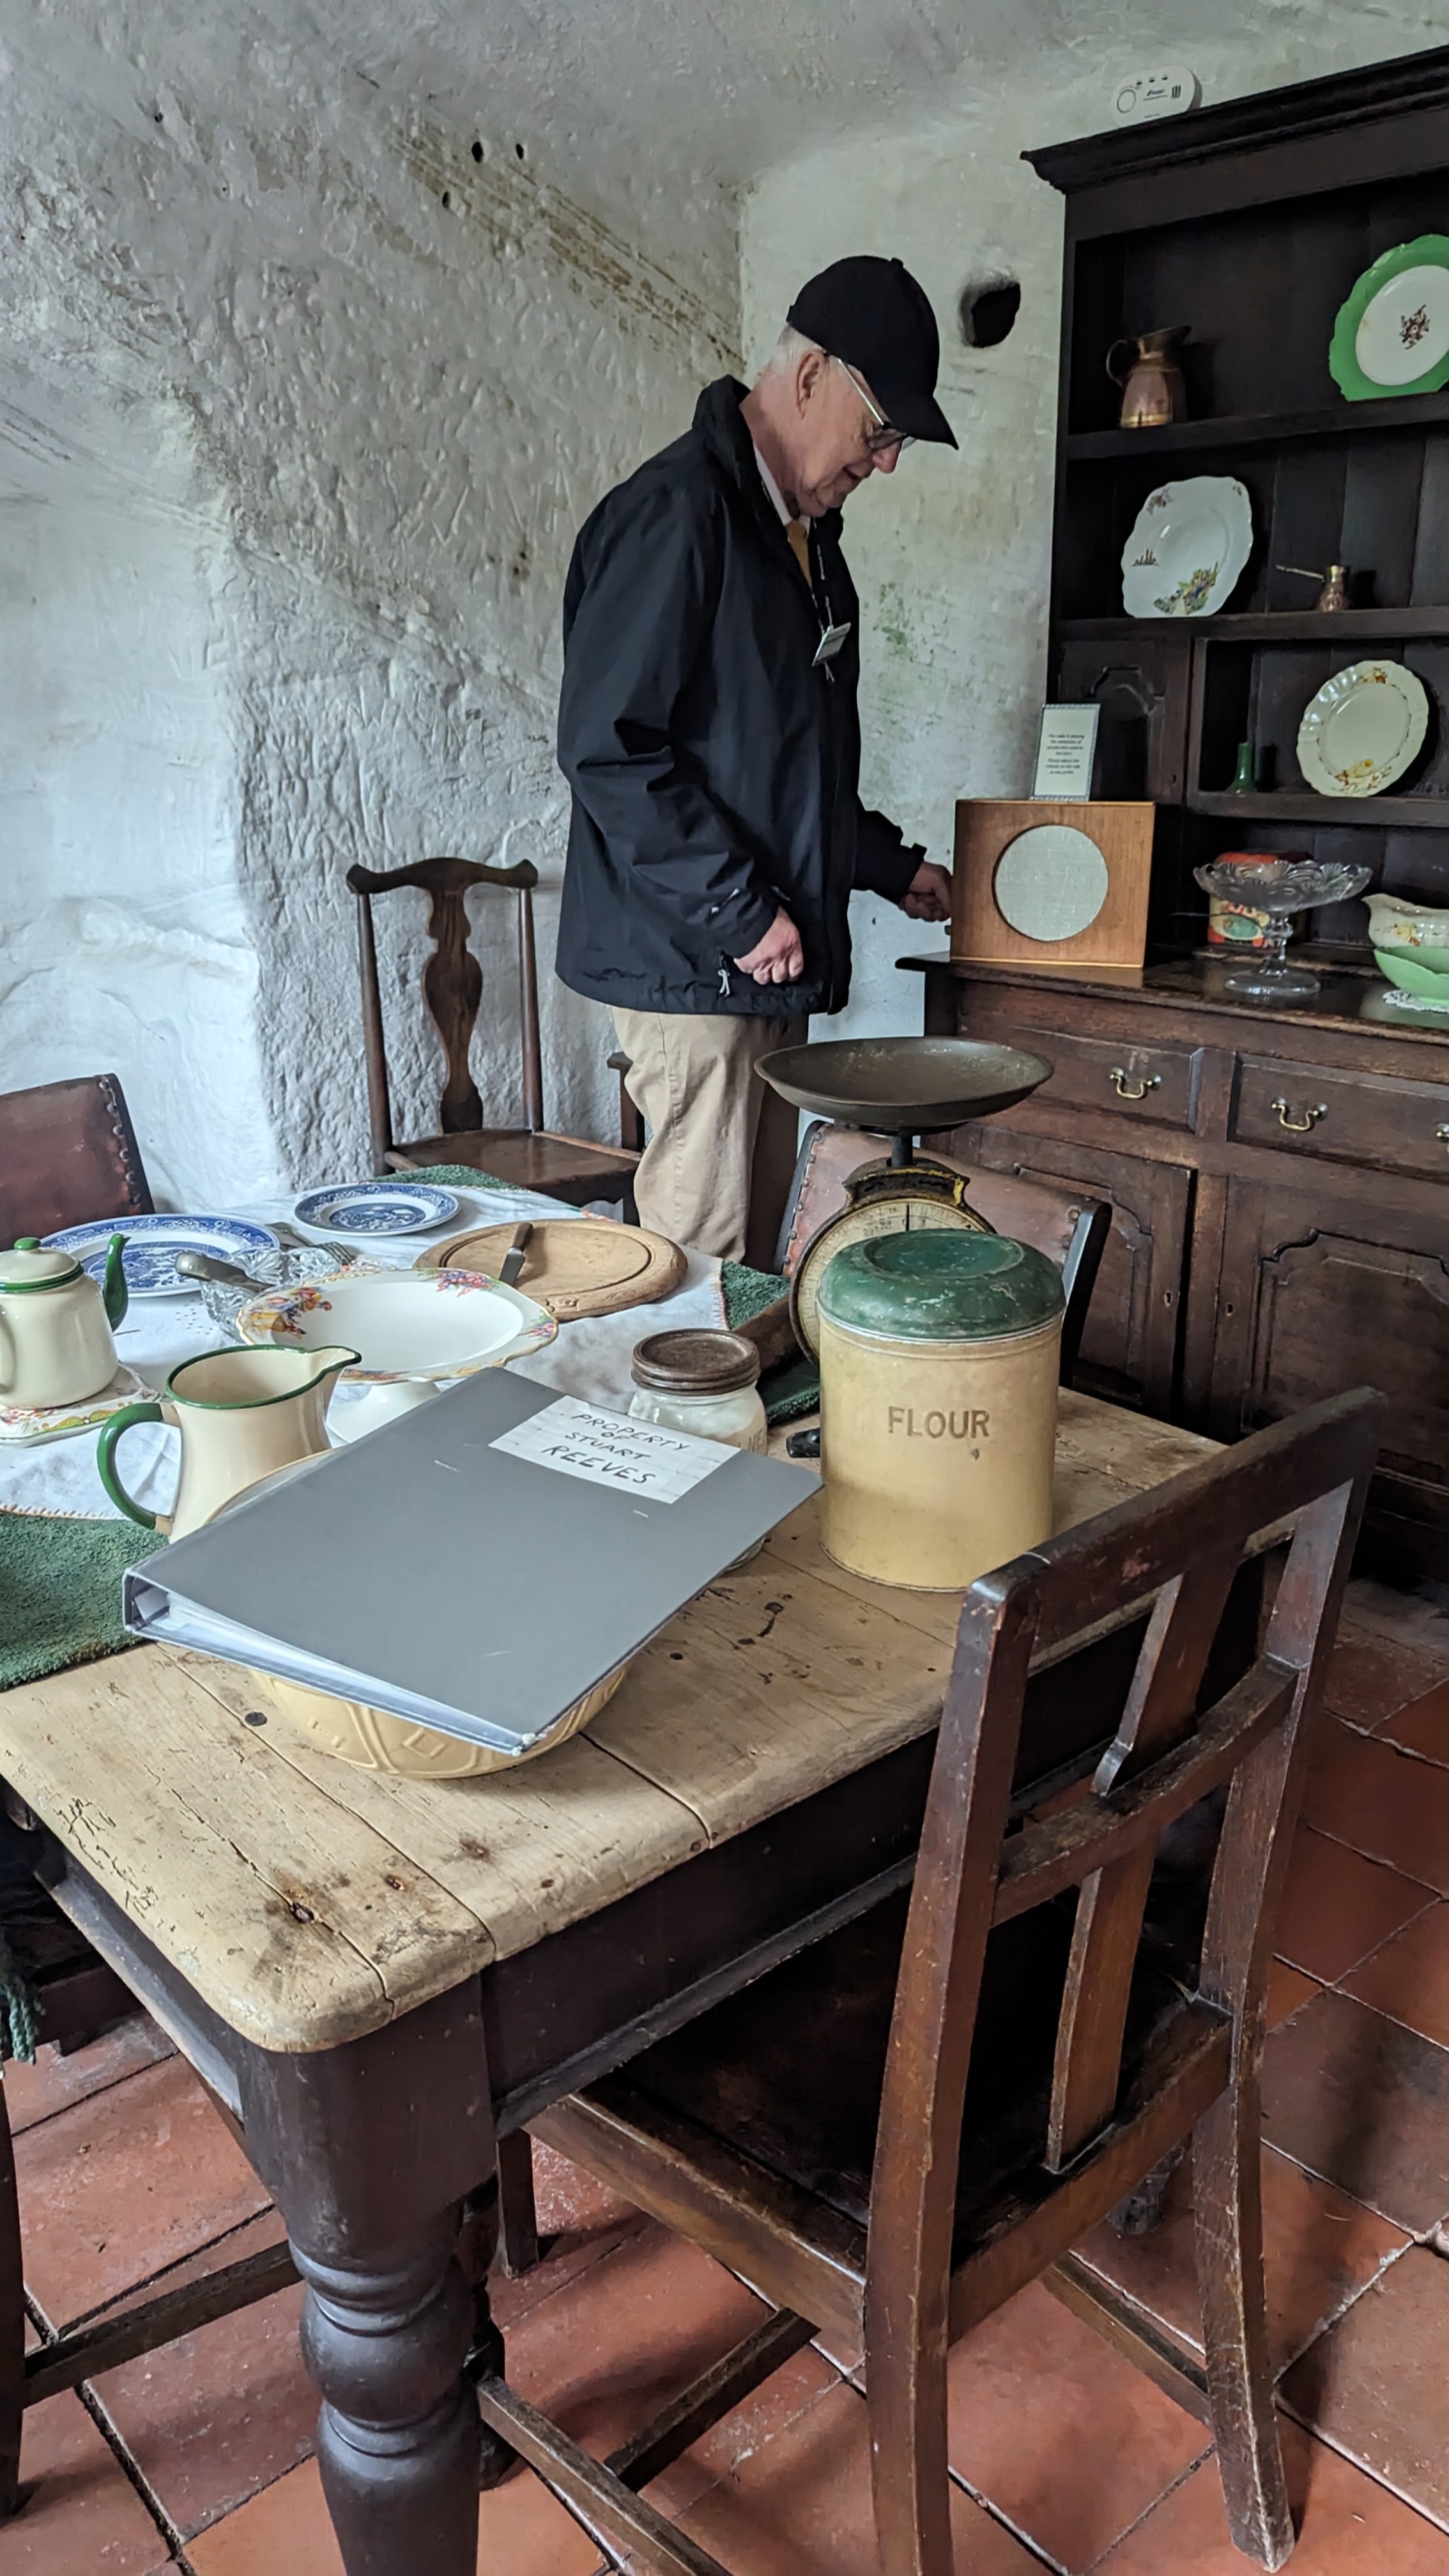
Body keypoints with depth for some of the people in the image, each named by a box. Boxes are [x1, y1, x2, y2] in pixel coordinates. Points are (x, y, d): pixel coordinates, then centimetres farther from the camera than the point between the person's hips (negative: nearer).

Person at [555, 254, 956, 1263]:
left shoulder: (806, 533, 19)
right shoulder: (675, 515, -11)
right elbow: (608, 746, -19)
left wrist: (890, 862, 20)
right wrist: (738, 911, -18)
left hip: (771, 961, 9)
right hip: (690, 958, -9)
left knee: (758, 1238, 12)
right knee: (700, 1253, -5)